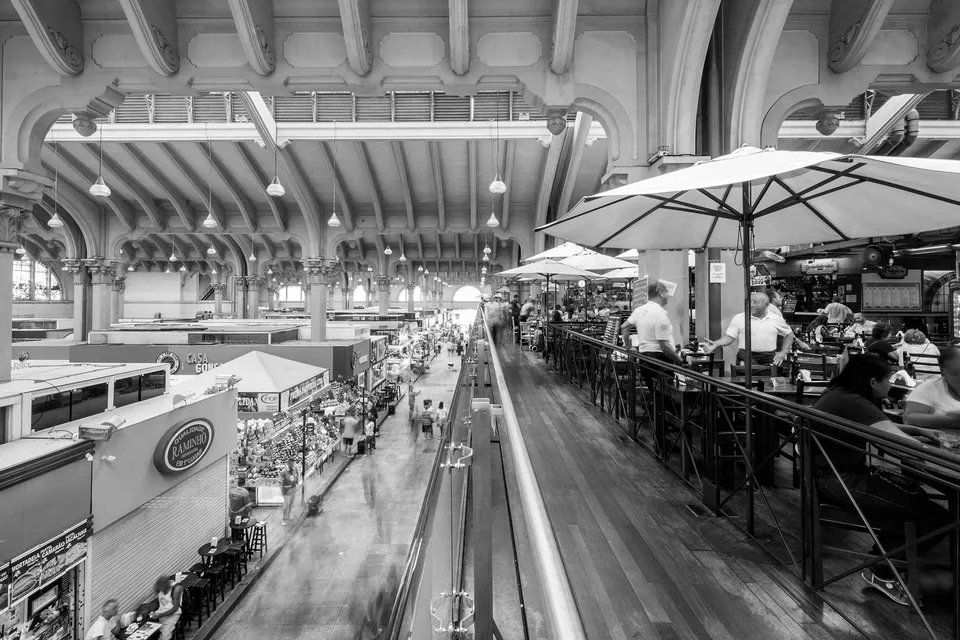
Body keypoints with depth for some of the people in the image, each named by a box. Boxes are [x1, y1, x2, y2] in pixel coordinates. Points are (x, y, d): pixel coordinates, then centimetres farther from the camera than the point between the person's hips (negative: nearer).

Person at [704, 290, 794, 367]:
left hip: (770, 359, 2)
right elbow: (729, 337, 0)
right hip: (746, 358, -2)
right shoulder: (739, 318, 4)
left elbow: (789, 335, 25)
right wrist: (716, 344, -19)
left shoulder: (777, 319, 13)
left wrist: (783, 352, 13)